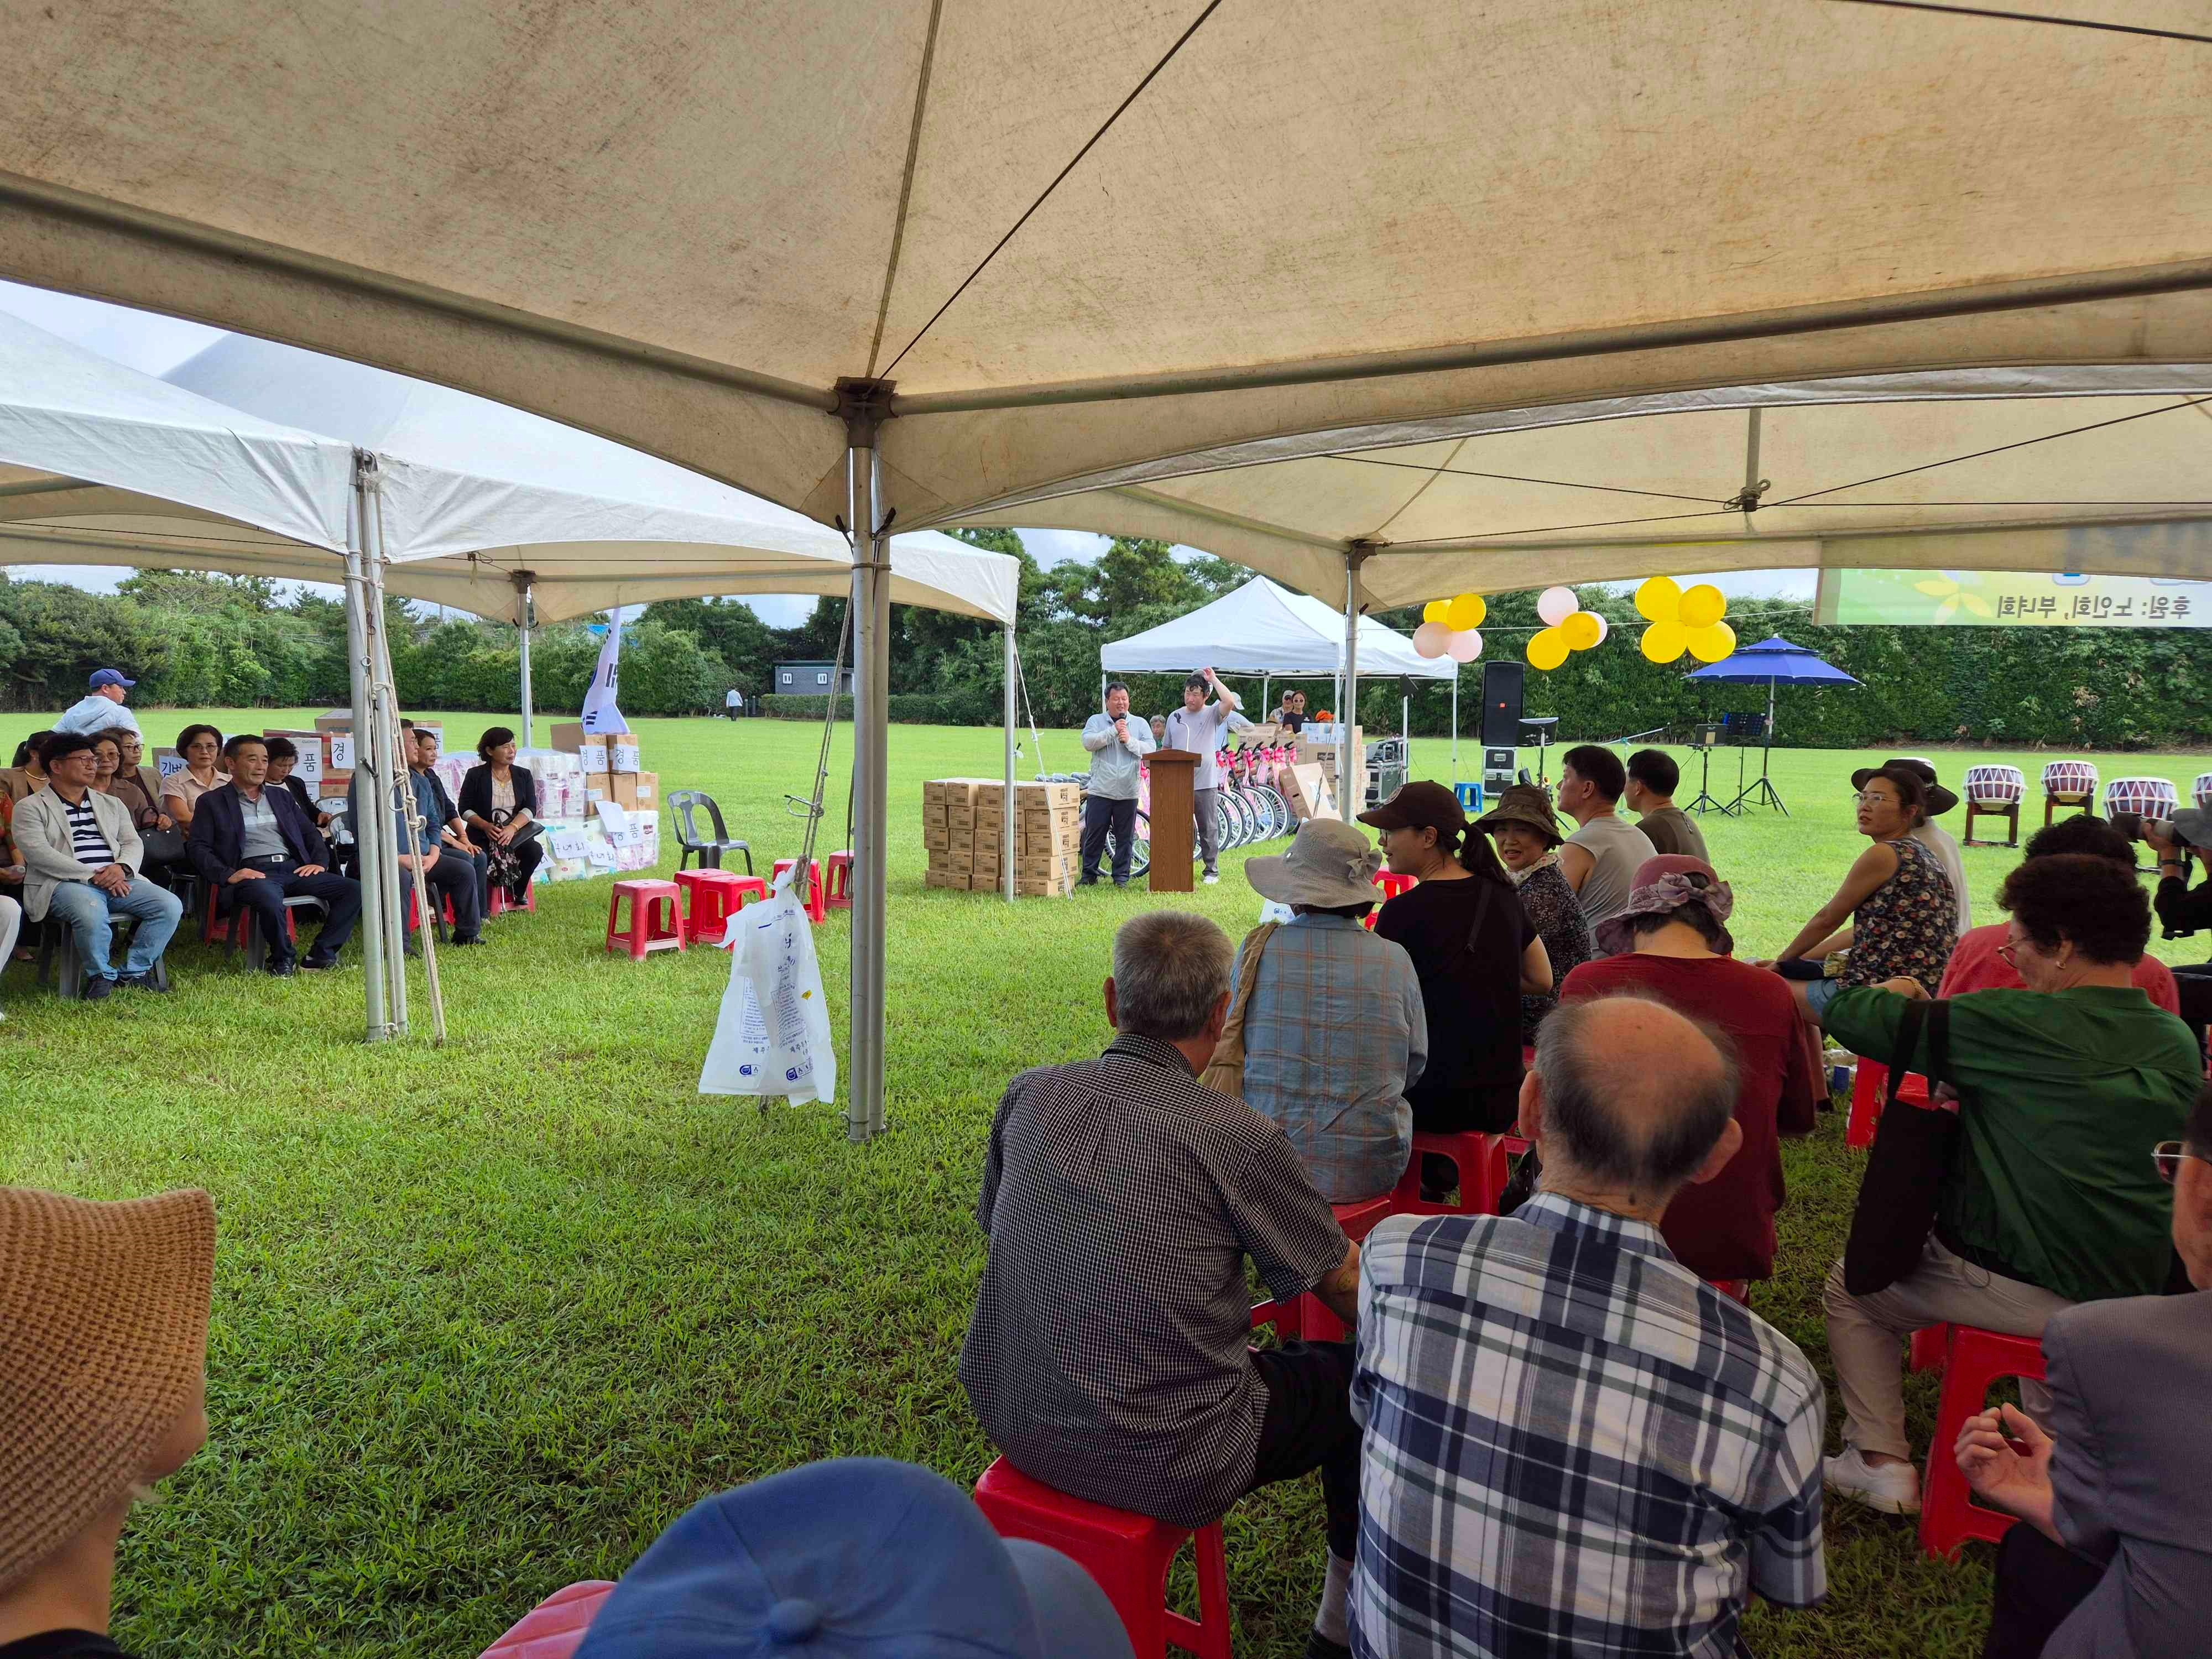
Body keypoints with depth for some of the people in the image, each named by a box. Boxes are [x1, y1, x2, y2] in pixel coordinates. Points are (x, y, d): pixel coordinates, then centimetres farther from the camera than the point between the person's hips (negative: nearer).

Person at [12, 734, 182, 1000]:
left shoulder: (111, 804, 25)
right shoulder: (30, 808, 8)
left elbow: (133, 843, 15)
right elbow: (39, 854, -7)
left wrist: (122, 868, -10)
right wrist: (93, 876, -17)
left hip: (118, 881, 5)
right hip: (65, 883, -5)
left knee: (170, 905, -20)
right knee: (91, 913, -38)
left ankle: (135, 971, -5)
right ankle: (101, 975, -11)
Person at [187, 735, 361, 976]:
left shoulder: (281, 796, 26)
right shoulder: (212, 802, 12)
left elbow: (311, 832, 25)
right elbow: (198, 847, 2)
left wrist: (319, 862, 4)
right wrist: (228, 875, -14)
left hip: (294, 868, 5)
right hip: (252, 872, -5)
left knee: (354, 890, -18)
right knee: (269, 899, -41)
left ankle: (321, 956, -14)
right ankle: (284, 959, -14)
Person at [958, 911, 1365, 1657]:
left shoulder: (1029, 1097, -6)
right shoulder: (1235, 1135, -20)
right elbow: (1344, 1283, -5)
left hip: (1015, 1425, 6)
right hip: (1163, 1467, -5)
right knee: (1357, 1373, 16)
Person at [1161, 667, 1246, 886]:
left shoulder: (1212, 714, 1)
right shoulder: (1174, 716, 12)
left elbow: (1230, 702, -21)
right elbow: (1165, 749, 17)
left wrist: (1213, 679, -12)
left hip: (1206, 783, -3)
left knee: (1209, 829, 3)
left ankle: (1212, 870, 12)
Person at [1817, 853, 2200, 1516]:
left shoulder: (2019, 1023, -20)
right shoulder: (2178, 1043, -1)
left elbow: (1850, 1014, -15)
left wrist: (1892, 992, 7)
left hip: (2013, 1287, -6)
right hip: (2138, 1299, 6)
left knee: (1852, 1290, 17)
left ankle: (1881, 1464, 15)